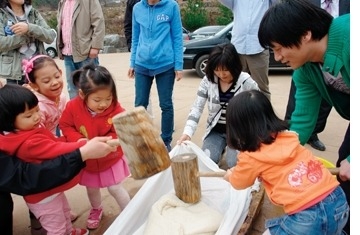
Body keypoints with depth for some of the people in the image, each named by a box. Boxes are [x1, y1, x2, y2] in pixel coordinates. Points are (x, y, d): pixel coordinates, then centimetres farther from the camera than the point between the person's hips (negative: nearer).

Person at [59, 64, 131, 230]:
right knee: (91, 189, 23)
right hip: (87, 161, 3)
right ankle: (96, 210, 53)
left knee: (115, 189, 7)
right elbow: (65, 126, -8)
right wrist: (79, 140, -25)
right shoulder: (73, 107, -21)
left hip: (110, 159, -2)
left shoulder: (116, 109, -25)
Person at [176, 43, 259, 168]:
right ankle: (221, 147, 18)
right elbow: (196, 108, -11)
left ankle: (227, 147, 14)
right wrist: (187, 133, -26)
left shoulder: (245, 81, -15)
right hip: (216, 130, 2)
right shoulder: (208, 80, -10)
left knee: (233, 163, -21)